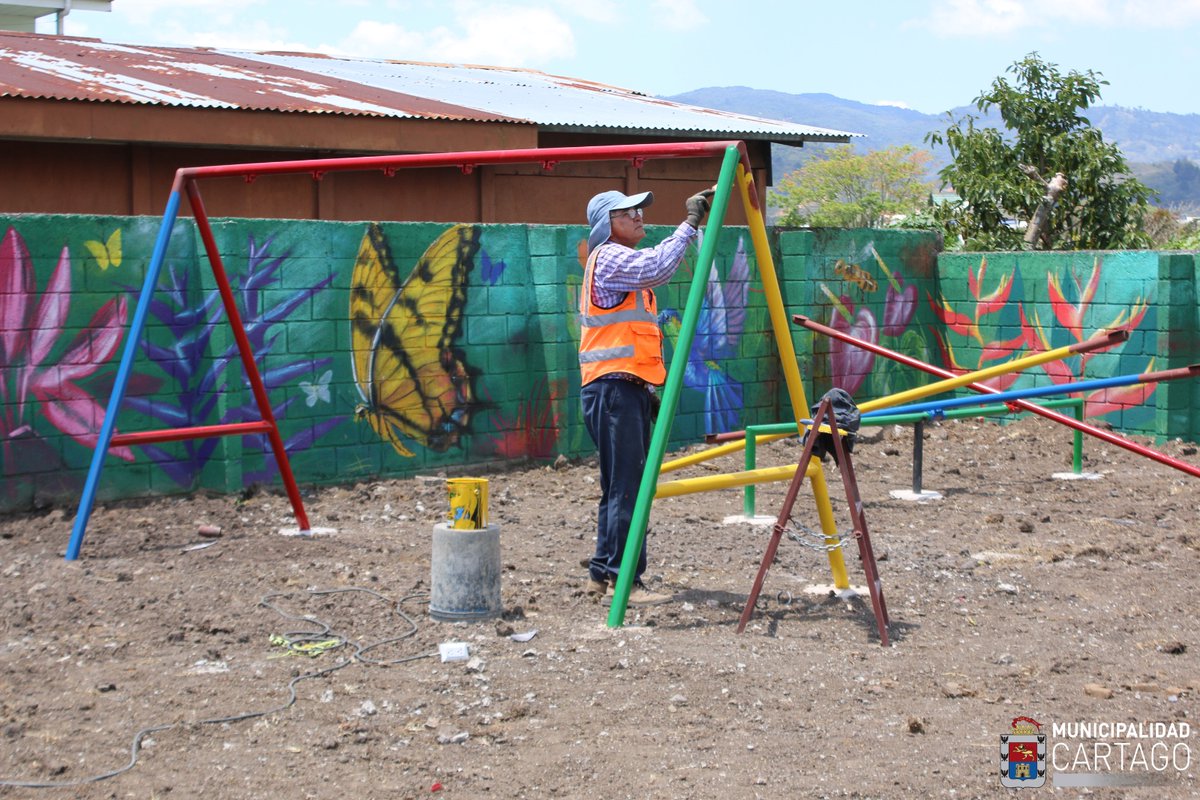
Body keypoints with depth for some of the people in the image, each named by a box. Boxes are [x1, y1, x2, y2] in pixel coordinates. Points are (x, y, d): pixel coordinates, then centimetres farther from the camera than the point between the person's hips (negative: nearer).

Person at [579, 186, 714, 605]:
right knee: (625, 488, -12)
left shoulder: (620, 260, 23)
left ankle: (602, 574, 17)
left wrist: (648, 390, 21)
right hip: (613, 386, -10)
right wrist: (690, 224, -25)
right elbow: (657, 267, -29)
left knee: (619, 488, 12)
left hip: (627, 388, 10)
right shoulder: (609, 257, -8)